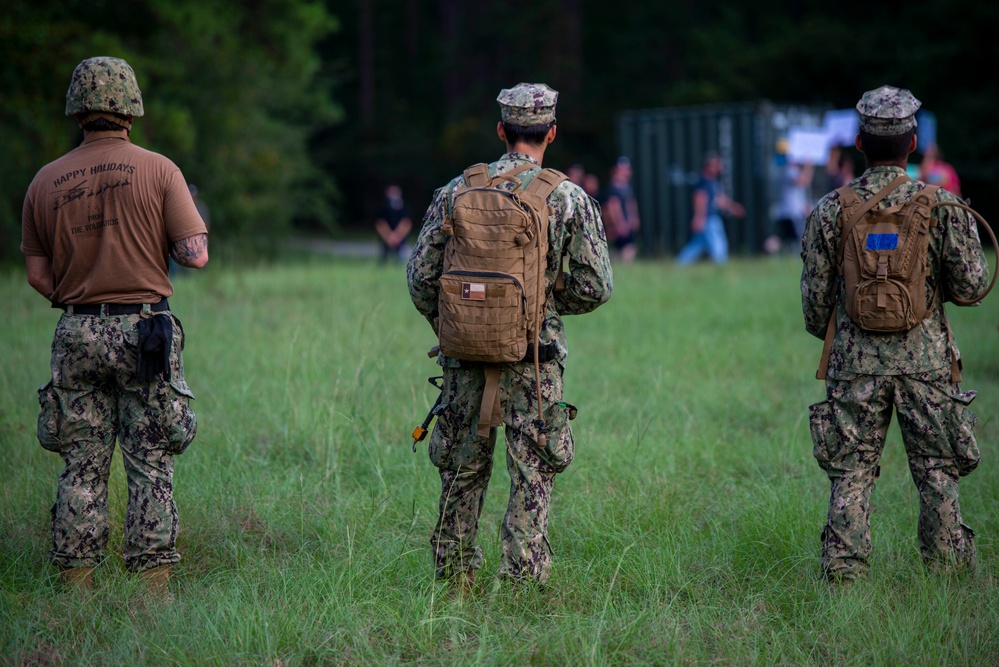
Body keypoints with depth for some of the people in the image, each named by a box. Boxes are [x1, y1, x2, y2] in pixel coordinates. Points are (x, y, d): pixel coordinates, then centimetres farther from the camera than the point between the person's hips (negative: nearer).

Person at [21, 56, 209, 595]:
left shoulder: (46, 181, 5)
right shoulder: (158, 170, -4)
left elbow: (38, 274, 8)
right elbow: (196, 255, -8)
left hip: (77, 334, 3)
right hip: (144, 331, -3)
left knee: (82, 468, 8)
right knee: (150, 468, 2)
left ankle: (76, 589, 9)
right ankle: (152, 587, 2)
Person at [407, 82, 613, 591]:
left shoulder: (457, 191, 2)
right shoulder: (569, 198, -5)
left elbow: (421, 275, 2)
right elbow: (595, 287, -5)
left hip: (466, 351, 3)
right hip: (533, 353, -3)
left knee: (462, 468, 14)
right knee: (532, 473, 3)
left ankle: (454, 575, 22)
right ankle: (522, 579, -1)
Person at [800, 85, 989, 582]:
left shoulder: (830, 211, -3)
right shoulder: (942, 207, -6)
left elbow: (815, 296, 3)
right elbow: (971, 287, -4)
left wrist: (825, 336, 22)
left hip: (855, 361, 1)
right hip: (926, 359, -1)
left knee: (851, 473, 7)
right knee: (937, 472, 8)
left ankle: (844, 573, 5)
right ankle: (949, 570, 11)